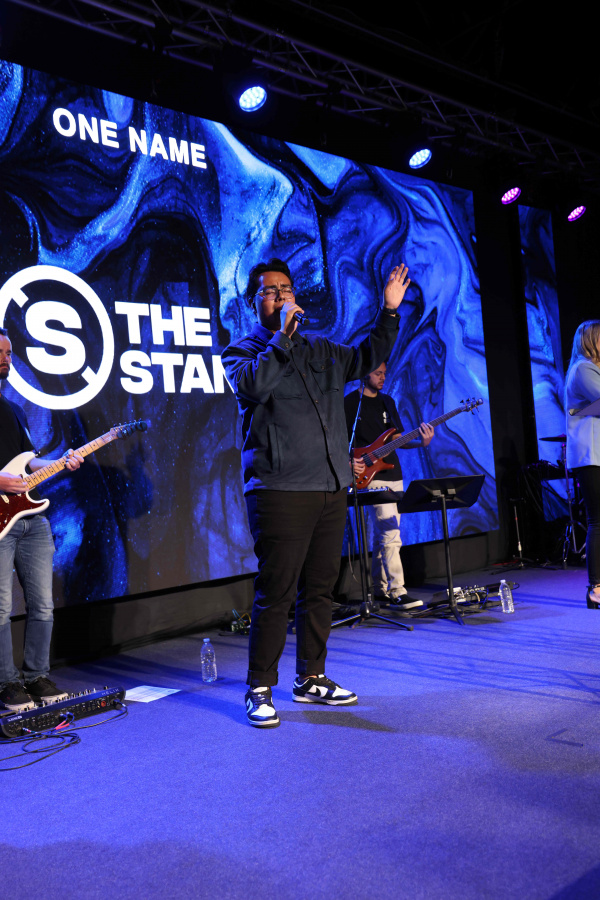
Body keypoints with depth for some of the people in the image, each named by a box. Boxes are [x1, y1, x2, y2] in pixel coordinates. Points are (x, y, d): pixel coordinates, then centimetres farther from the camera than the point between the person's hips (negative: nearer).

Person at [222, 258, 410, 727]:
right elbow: (255, 385, -17)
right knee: (275, 594, -6)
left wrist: (390, 311, 19)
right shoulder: (241, 351, 4)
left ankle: (312, 679, 25)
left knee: (319, 589, 12)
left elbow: (368, 358, 29)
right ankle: (261, 689, 8)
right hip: (279, 491, -6)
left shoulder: (321, 350, 21)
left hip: (331, 489, 6)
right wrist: (283, 336, -14)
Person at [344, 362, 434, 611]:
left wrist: (421, 442, -4)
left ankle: (380, 590, 19)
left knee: (382, 535, 11)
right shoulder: (349, 402, -3)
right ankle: (397, 592, -11)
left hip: (393, 475, 7)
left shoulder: (388, 402, 17)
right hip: (370, 477, -7)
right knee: (390, 535, -14)